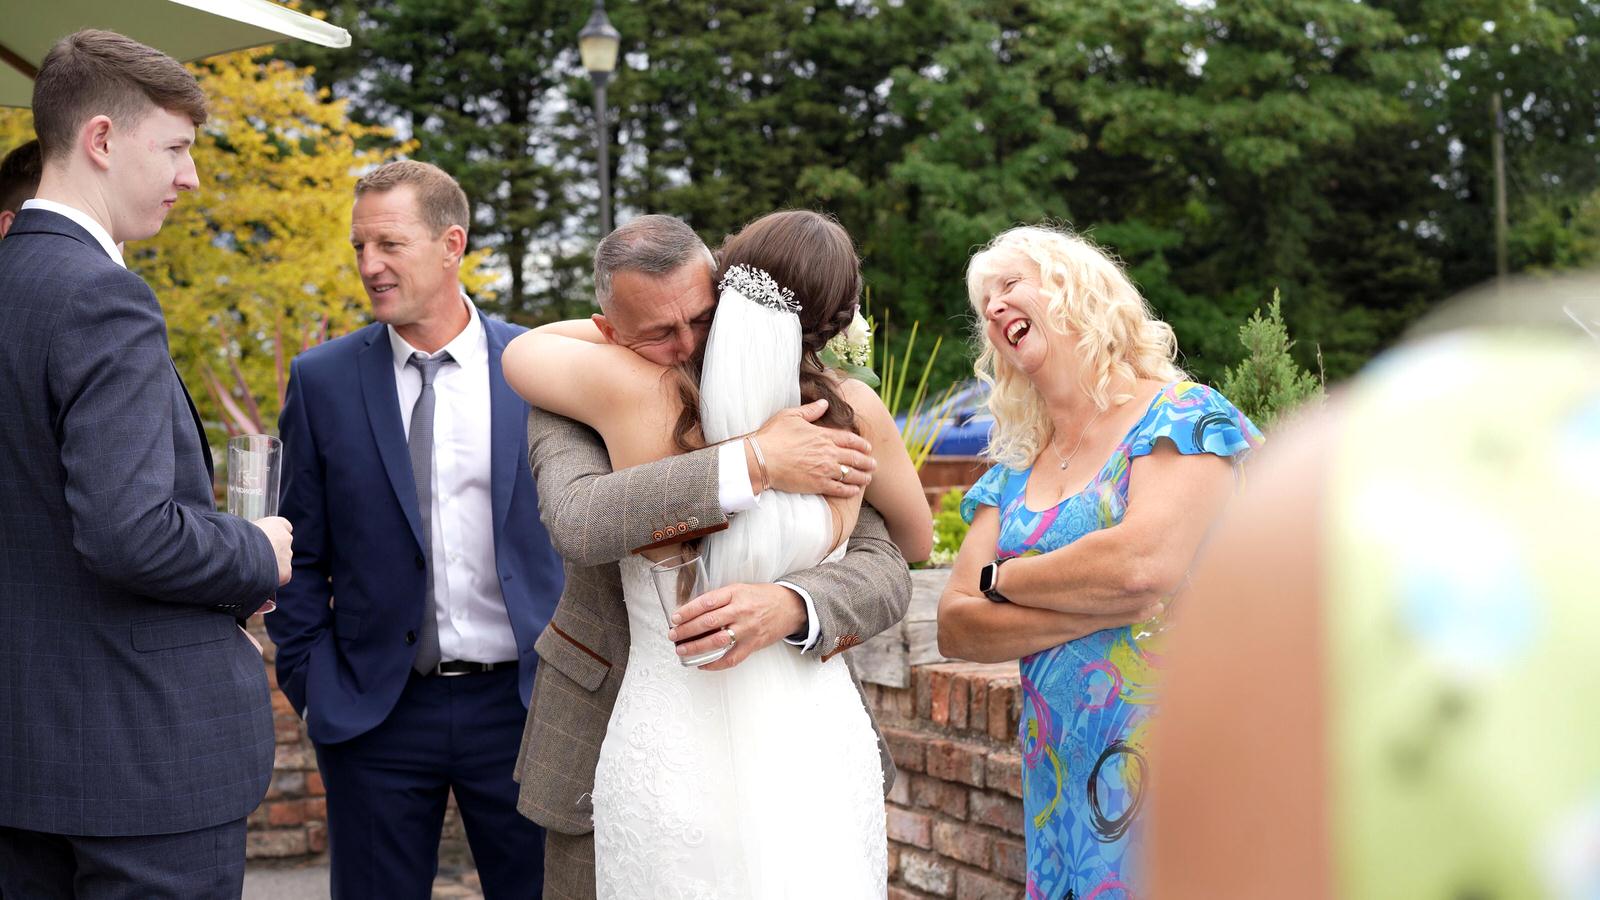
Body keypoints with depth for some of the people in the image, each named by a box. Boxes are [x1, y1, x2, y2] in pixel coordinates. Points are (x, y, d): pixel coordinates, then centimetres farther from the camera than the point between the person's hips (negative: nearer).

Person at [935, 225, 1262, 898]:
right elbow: (955, 629, 3)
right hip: (1060, 779, 5)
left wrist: (1001, 579, -6)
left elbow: (1145, 563, -22)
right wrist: (1097, 608, -13)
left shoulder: (1181, 415, -5)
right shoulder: (1013, 476, 12)